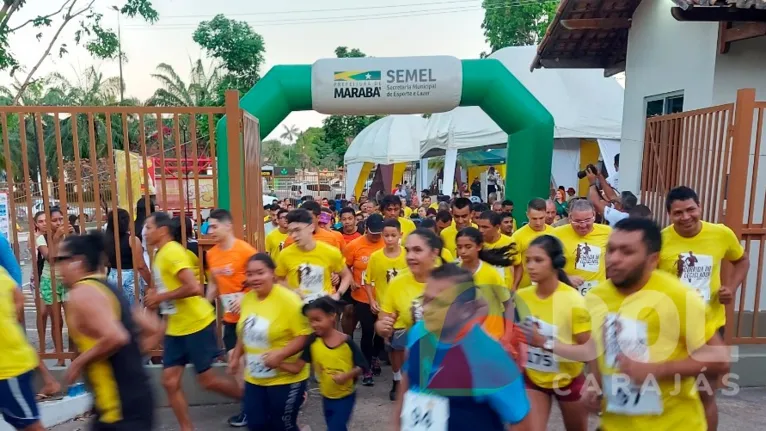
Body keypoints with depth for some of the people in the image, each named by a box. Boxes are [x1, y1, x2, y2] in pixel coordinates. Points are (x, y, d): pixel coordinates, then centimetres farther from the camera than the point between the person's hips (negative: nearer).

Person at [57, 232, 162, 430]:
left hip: (121, 405, -9)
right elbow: (155, 329, 15)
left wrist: (79, 363, -14)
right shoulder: (109, 289, 13)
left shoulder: (82, 294, -14)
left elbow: (116, 337, -29)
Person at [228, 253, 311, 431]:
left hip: (286, 379, -6)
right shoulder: (247, 298, -1)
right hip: (254, 378, 6)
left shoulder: (288, 300, -21)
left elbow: (305, 335, -21)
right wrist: (236, 357, 17)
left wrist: (281, 354, -31)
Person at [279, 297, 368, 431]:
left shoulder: (347, 341, -19)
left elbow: (361, 366, -11)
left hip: (345, 396, -4)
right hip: (326, 397, 4)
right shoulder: (313, 341, -12)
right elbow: (297, 367, -11)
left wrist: (347, 375, -28)